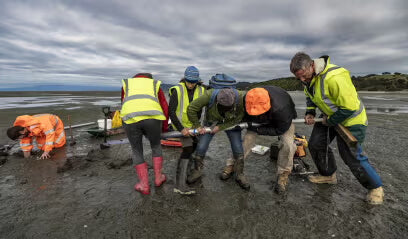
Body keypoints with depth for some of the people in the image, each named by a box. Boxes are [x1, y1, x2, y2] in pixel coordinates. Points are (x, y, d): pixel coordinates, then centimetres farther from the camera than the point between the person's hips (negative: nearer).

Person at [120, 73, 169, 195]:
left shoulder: (126, 83, 31)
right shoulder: (155, 84, 28)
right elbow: (165, 108, 22)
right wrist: (164, 127, 33)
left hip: (130, 119, 1)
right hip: (152, 118, 0)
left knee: (137, 152, 20)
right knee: (156, 146, 26)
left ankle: (144, 185, 24)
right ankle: (158, 177, 32)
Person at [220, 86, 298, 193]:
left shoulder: (281, 109, -47)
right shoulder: (246, 102, -35)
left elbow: (280, 130, -31)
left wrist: (256, 129, -37)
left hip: (283, 120, -2)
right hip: (258, 120, 3)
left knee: (287, 143, -21)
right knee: (247, 138, -11)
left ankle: (283, 174, 3)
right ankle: (232, 165, 7)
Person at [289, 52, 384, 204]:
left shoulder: (334, 77, -36)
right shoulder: (309, 77, -7)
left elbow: (349, 108, -32)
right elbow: (310, 96, 12)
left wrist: (330, 121, -19)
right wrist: (310, 113, -3)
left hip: (350, 119, -8)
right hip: (329, 117, 8)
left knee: (352, 156, -4)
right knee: (316, 144, 8)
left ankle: (375, 187, 22)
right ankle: (329, 175, 30)